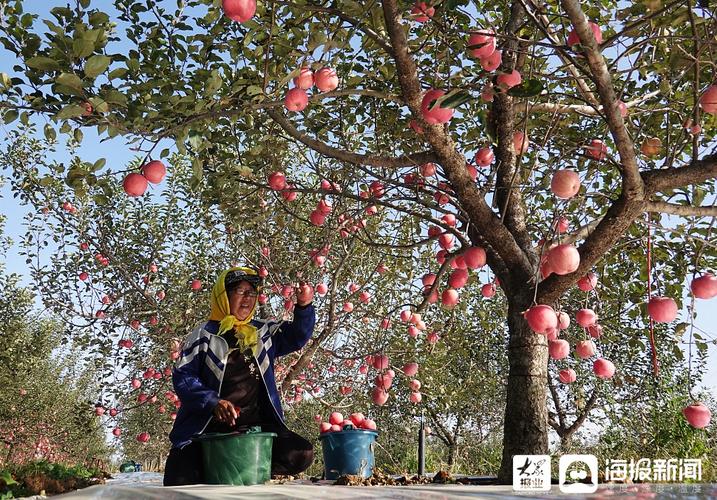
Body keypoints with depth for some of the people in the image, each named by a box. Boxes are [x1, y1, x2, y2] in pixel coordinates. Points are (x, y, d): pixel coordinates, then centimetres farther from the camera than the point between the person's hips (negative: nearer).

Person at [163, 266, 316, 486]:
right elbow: (182, 376, -4)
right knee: (180, 481, -19)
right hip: (208, 427, -3)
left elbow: (297, 335, 7)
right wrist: (214, 402, -19)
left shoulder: (264, 332, 14)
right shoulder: (205, 334, 1)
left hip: (255, 425, 3)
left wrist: (304, 306, -13)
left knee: (301, 454, -19)